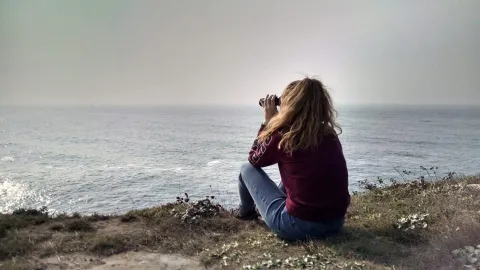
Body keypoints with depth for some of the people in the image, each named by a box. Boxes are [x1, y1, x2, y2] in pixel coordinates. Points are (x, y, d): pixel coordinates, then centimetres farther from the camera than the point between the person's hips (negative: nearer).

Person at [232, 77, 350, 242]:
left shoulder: (281, 136, -13)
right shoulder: (331, 135, 3)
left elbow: (254, 159, 8)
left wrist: (268, 121, 9)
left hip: (298, 225, -6)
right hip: (335, 222, 6)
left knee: (247, 169, 13)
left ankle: (246, 211, 42)